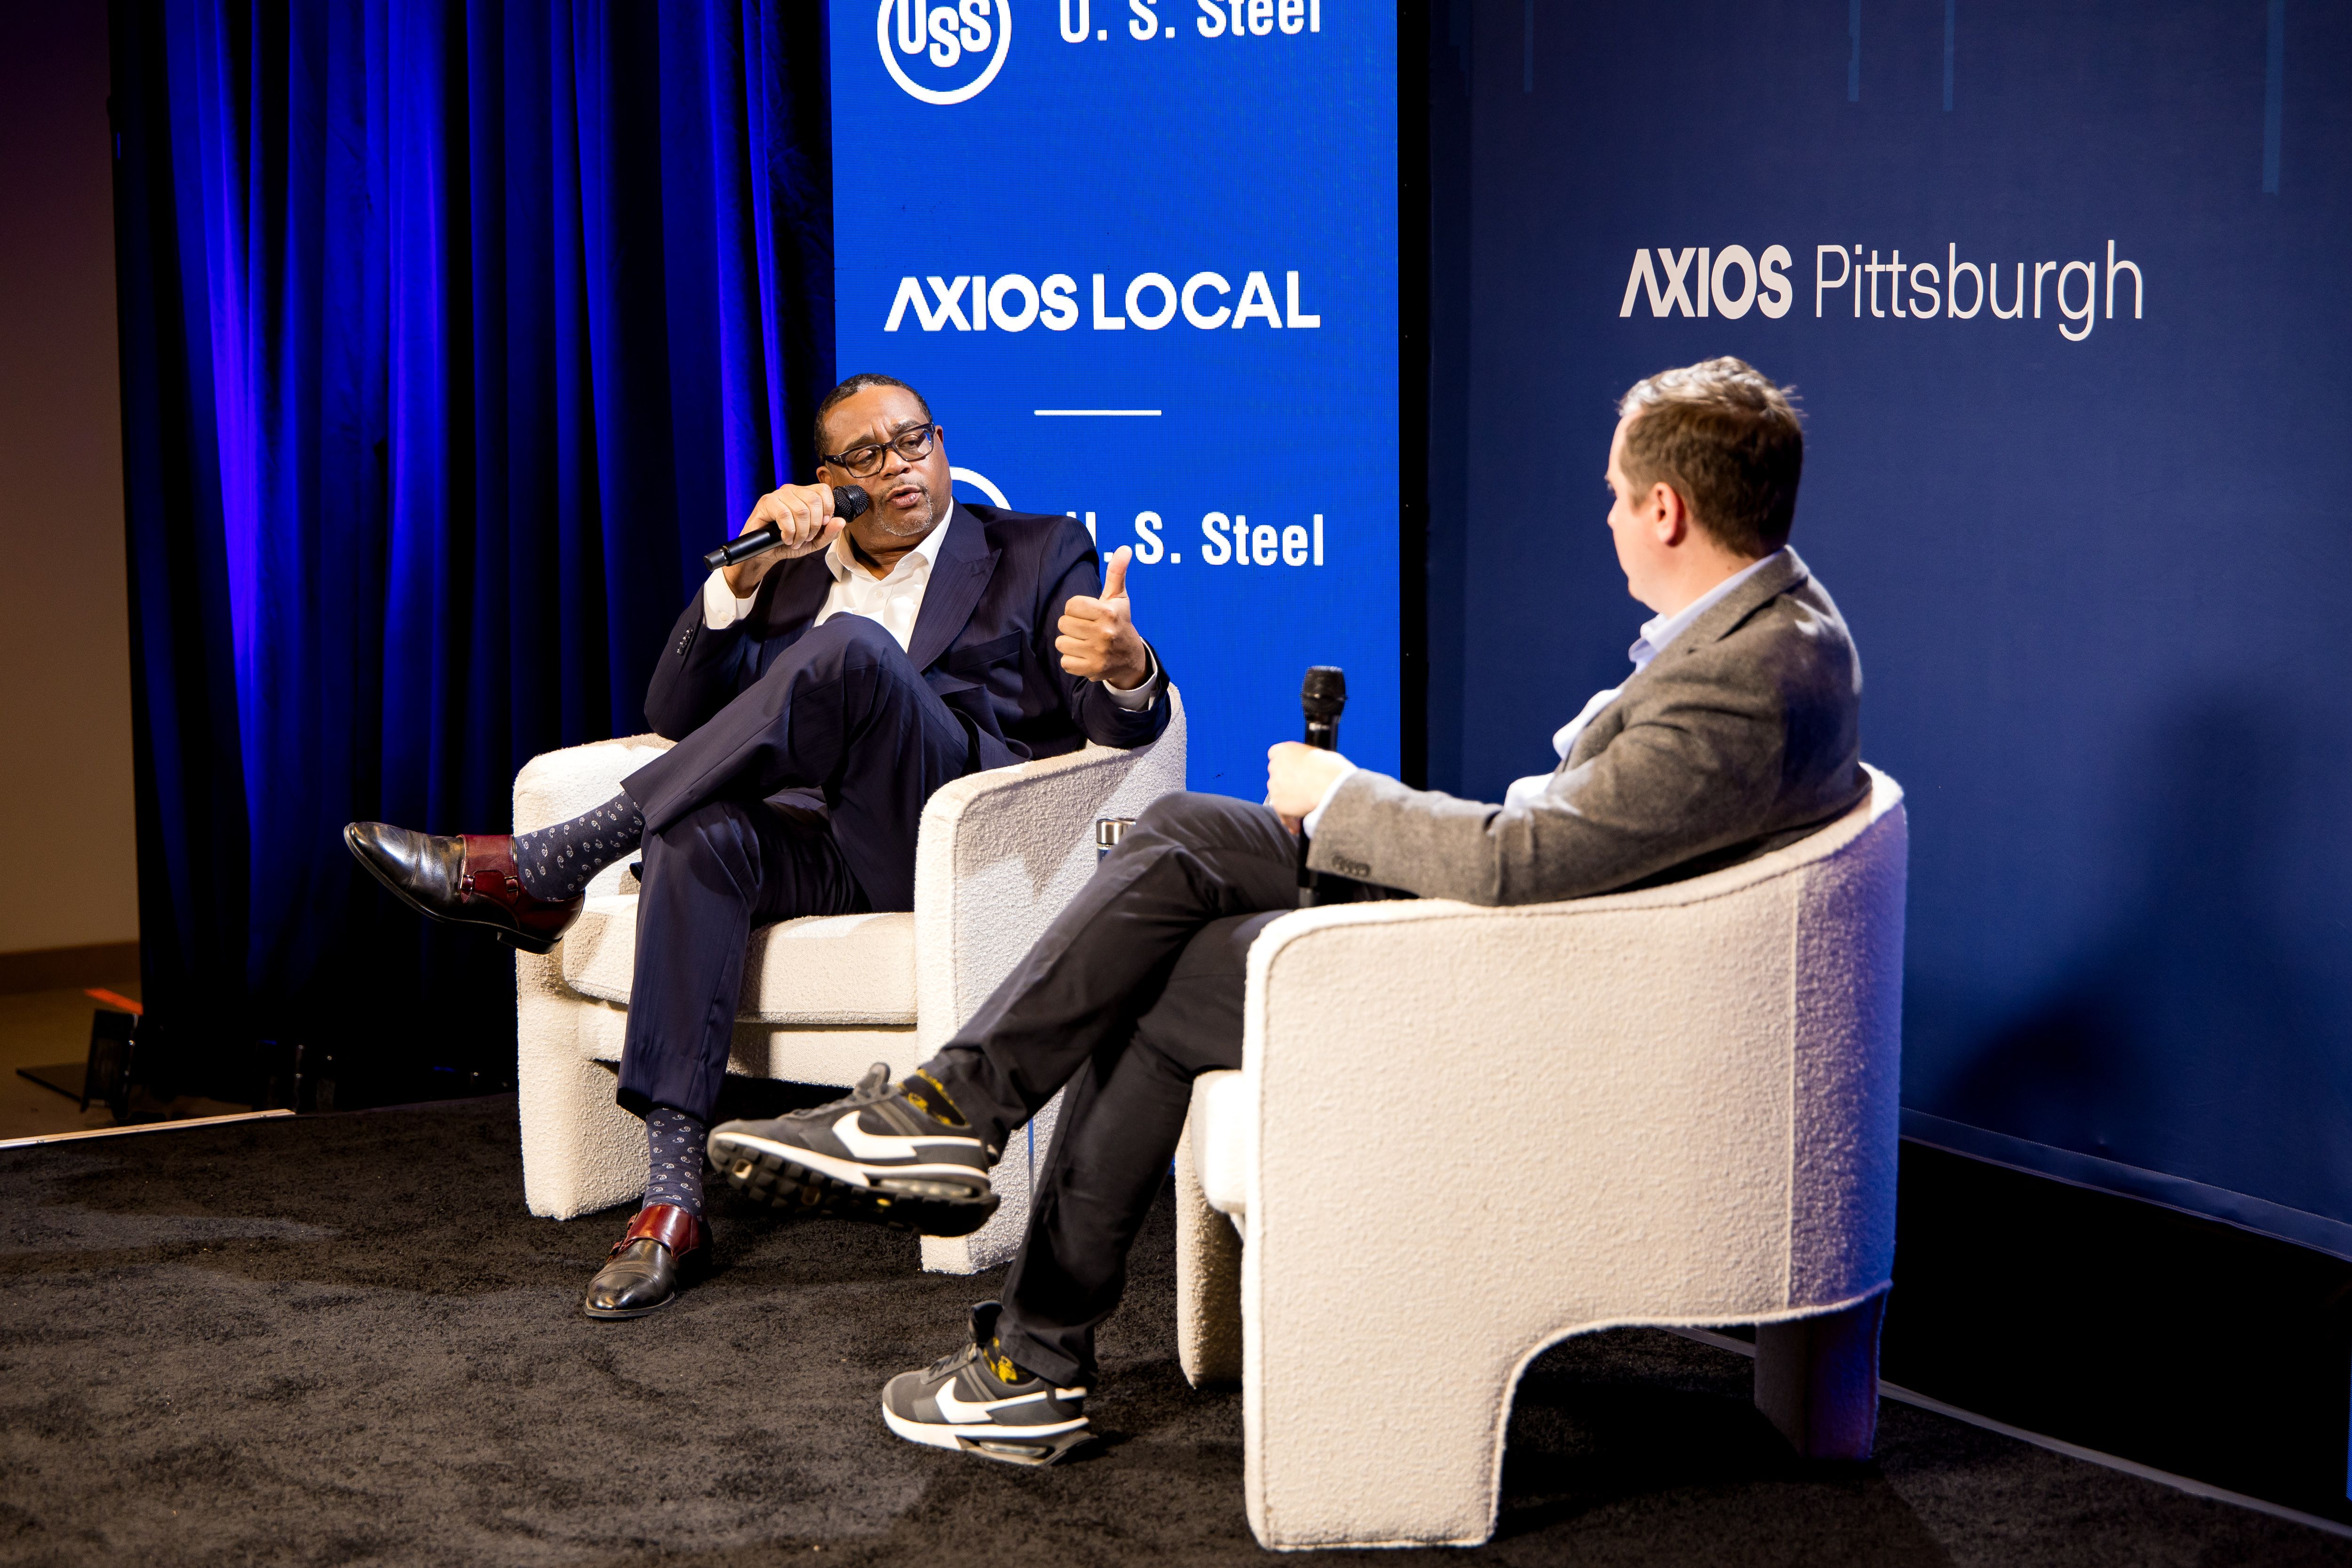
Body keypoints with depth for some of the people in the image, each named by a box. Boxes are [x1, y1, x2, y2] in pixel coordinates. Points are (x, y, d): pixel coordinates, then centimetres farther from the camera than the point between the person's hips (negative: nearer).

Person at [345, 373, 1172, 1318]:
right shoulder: (793, 574, 25)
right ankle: (673, 1199, -38)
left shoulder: (1038, 554, 16)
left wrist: (1126, 668, -24)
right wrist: (748, 572, 0)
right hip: (821, 850, 4)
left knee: (850, 648, -31)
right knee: (700, 837, -33)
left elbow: (1123, 725, 2)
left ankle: (543, 869, -28)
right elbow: (678, 715, 14)